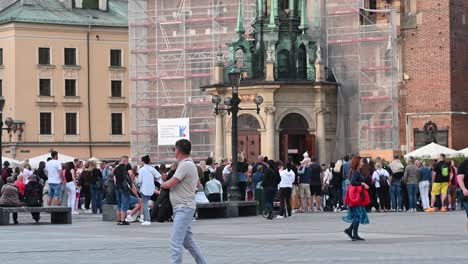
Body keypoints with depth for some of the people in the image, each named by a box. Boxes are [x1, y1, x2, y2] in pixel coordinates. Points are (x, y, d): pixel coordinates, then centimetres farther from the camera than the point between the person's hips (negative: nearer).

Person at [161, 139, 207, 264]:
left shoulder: (185, 165, -16)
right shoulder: (191, 164, 16)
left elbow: (169, 184, -18)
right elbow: (197, 183, 29)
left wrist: (162, 184, 5)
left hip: (184, 207, -11)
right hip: (183, 207, 11)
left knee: (175, 242, -14)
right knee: (188, 240, 18)